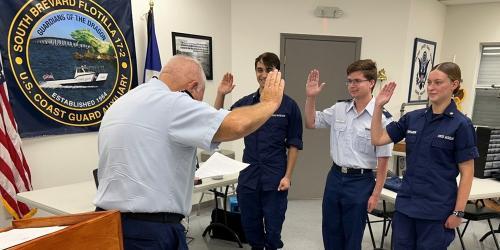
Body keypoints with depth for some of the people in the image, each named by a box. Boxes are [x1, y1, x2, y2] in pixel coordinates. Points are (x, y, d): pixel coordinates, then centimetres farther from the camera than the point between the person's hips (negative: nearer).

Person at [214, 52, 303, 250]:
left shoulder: (289, 105, -5)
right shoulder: (245, 102, 3)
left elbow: (294, 144, -2)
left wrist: (287, 176, -7)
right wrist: (220, 95, -7)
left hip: (275, 180, -3)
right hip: (248, 177, 3)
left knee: (273, 230, 10)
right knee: (250, 226, 16)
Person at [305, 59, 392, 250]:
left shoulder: (381, 117, -14)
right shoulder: (339, 109, 1)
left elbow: (383, 160, -10)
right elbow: (311, 123, 12)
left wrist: (376, 193, -9)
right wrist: (311, 97, -2)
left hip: (360, 182, -5)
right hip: (335, 177, 5)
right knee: (330, 233, 18)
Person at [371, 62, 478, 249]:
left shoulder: (461, 124, -9)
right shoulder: (412, 118, 3)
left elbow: (467, 173, -8)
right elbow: (378, 139, 3)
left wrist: (458, 212, -11)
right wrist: (378, 106, -4)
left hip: (437, 209, -4)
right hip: (406, 203, 4)